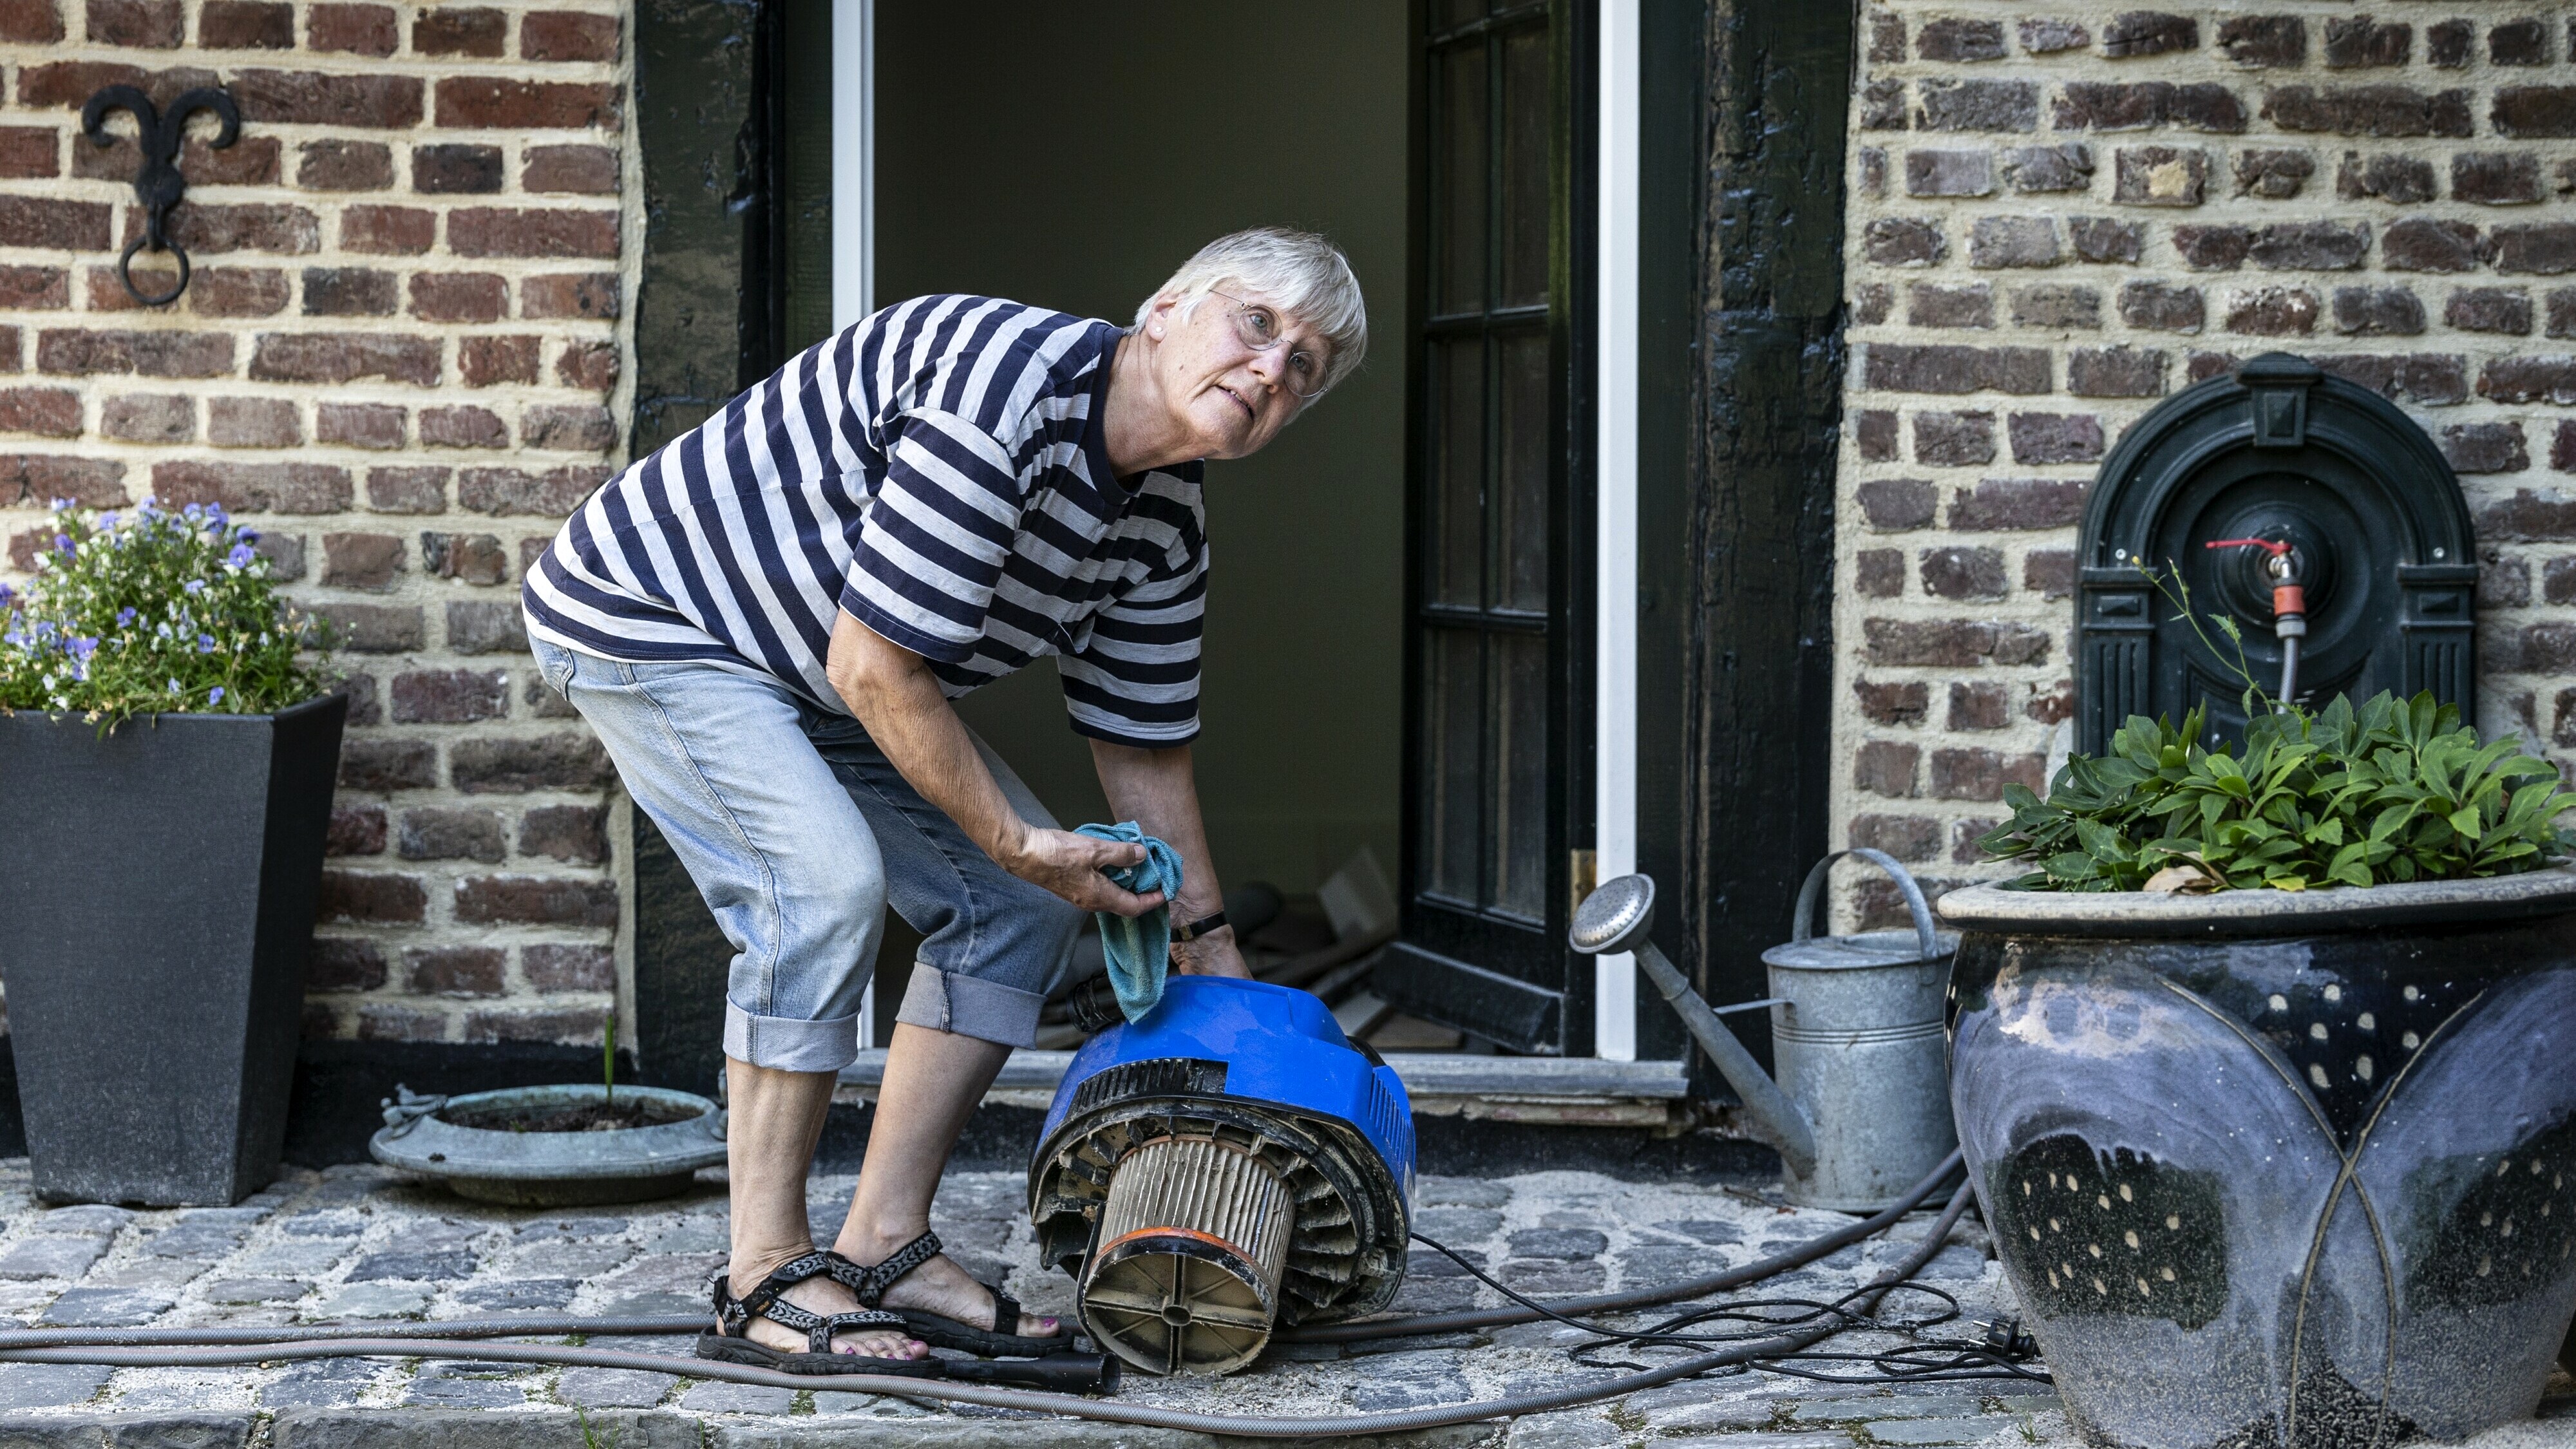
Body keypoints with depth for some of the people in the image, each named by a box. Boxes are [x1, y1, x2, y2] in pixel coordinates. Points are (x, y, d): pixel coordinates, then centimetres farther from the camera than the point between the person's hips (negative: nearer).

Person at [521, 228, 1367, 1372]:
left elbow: (1143, 750, 8)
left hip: (814, 672, 10)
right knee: (825, 880, -27)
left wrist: (1212, 948, 9)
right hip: (649, 613, -10)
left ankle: (883, 1245, 4)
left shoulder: (1166, 527, -4)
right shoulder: (1006, 388, -33)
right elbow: (872, 667, -31)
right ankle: (765, 1282, -17)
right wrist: (1013, 838, -21)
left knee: (1020, 904, 1)